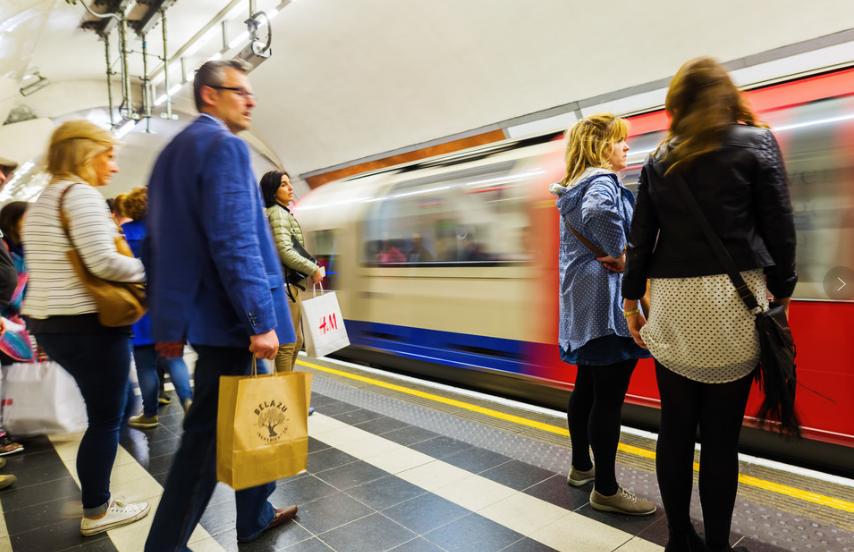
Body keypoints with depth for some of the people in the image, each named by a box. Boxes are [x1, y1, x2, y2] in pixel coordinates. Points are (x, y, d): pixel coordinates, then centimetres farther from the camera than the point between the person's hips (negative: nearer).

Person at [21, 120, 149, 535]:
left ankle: (97, 501, 31)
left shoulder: (42, 201, 18)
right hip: (87, 323, -10)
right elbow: (103, 262, -23)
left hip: (49, 321, 10)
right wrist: (149, 270, -9)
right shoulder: (81, 194, -13)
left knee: (101, 412, 20)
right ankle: (96, 512, 17)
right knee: (106, 418, 3)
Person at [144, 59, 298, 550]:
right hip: (227, 316, -10)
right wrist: (261, 320, -23)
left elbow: (161, 243, 18)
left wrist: (169, 320, 20)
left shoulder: (173, 150, 17)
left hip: (196, 311, 10)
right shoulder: (225, 145, -12)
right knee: (209, 433, 1)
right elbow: (234, 242, -24)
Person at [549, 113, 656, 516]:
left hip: (582, 296, 10)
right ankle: (606, 490, 10)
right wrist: (619, 255, -23)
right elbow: (599, 211, -35)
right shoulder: (603, 182, -13)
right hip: (606, 296, -10)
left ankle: (581, 466, 33)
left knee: (587, 387, 18)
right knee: (609, 396, -2)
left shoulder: (574, 187, 17)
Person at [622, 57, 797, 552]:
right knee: (722, 436, 5)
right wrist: (782, 295, 9)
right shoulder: (756, 142, 4)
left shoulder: (659, 159, 10)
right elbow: (779, 227, 0)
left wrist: (632, 302, 13)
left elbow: (642, 238, 8)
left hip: (672, 302, 2)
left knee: (675, 430, 11)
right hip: (732, 299, -2)